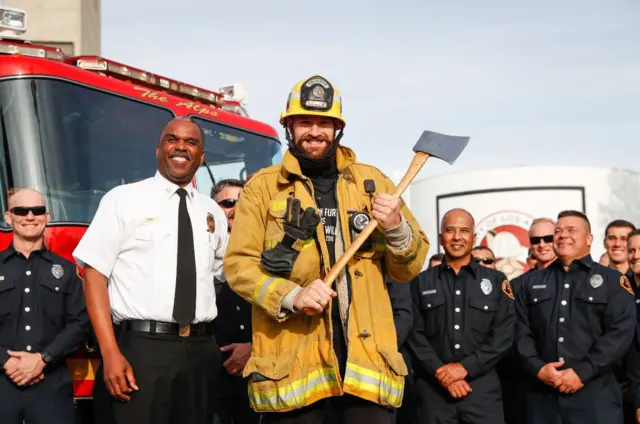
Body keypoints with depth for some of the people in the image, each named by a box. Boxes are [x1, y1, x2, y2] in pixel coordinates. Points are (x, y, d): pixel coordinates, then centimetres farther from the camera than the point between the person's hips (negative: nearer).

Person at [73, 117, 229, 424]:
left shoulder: (213, 211, 14)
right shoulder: (123, 199, 1)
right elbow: (94, 273, -5)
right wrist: (110, 353, -13)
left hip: (201, 350, 4)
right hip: (142, 346, -4)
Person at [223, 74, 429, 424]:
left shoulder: (371, 182, 13)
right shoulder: (263, 186, 7)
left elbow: (410, 269, 14)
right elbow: (238, 264, -1)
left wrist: (396, 227, -7)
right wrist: (291, 296, -16)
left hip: (365, 353, 2)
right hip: (291, 357, -2)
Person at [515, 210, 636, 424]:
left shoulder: (612, 280, 5)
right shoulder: (531, 282, 15)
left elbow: (621, 331, -5)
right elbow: (521, 331, 9)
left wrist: (583, 372, -13)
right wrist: (537, 367, -8)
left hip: (595, 392, -2)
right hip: (542, 393, 3)